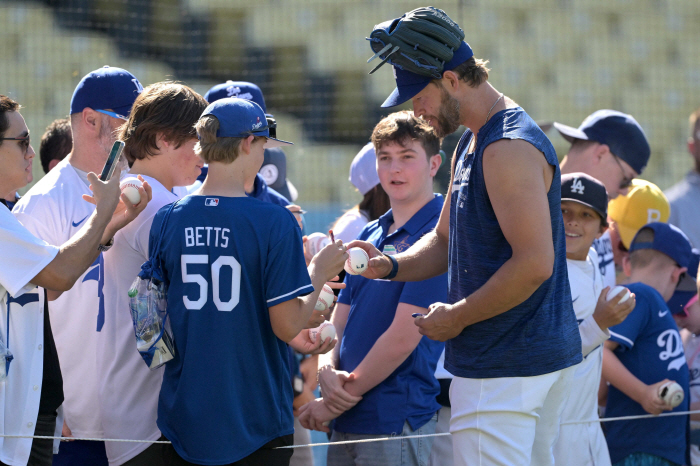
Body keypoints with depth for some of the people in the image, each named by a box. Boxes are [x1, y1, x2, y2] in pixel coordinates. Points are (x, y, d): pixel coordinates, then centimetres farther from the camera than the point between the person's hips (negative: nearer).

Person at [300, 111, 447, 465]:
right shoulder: (370, 236, 15)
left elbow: (403, 337, -16)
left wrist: (337, 403, -12)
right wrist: (327, 371, -7)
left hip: (395, 420, -7)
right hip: (346, 420, 7)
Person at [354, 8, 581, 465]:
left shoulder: (510, 148, -18)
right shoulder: (472, 144, 16)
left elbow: (534, 264, -25)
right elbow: (445, 241, 23)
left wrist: (456, 317, -15)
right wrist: (390, 266, 3)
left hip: (503, 367, -11)